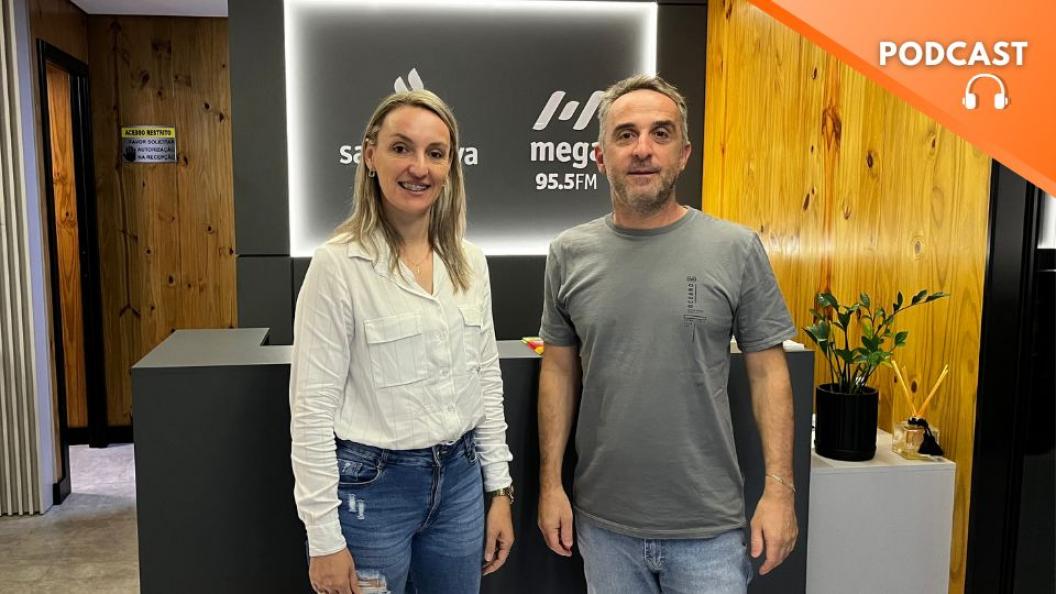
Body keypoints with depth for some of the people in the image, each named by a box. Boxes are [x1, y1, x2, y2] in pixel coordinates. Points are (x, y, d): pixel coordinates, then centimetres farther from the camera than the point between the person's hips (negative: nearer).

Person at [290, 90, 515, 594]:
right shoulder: (338, 264, -14)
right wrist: (324, 538, -12)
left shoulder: (470, 263, 3)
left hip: (459, 480, 5)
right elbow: (312, 408, -13)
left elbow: (487, 381, 9)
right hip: (370, 487, -5)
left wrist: (499, 487, 8)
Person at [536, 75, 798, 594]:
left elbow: (767, 373, -2)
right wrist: (550, 482, 3)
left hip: (709, 527, -1)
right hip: (603, 521, 2)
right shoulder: (569, 254, 0)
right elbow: (559, 370, 5)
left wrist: (779, 489, -7)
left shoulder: (736, 249, -6)